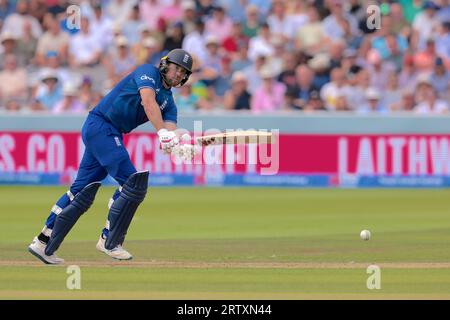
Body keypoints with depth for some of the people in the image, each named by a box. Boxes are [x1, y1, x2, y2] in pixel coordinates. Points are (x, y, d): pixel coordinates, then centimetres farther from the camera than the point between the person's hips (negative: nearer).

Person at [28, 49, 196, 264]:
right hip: (100, 125, -9)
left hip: (113, 136, 9)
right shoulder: (149, 72, -5)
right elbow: (148, 101, -25)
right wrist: (163, 132, -37)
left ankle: (44, 244, 12)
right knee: (132, 182, -15)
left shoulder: (169, 103, 16)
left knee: (83, 192, 9)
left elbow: (170, 127, -2)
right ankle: (110, 242, -8)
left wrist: (177, 145, -26)